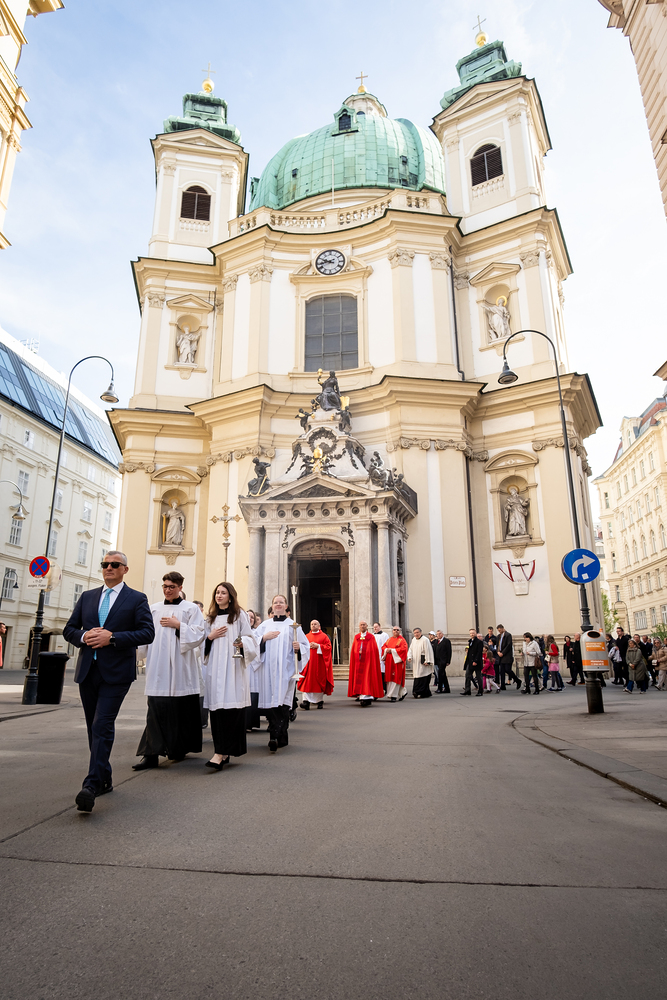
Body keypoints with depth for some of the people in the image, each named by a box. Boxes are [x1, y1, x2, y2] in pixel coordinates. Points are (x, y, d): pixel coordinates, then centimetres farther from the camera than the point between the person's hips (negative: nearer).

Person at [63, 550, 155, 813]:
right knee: (94, 729, 13)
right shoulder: (87, 597, 14)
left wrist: (112, 637, -18)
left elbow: (147, 633, -9)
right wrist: (84, 636, -9)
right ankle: (104, 779, 26)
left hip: (116, 672, -5)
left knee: (102, 726, -13)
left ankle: (92, 785, -12)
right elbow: (69, 629, 13)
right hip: (88, 670, 5)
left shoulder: (137, 599, 0)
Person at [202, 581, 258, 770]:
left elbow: (249, 637, 1)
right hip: (215, 667, 5)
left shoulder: (239, 614, 5)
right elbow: (204, 643, 22)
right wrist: (210, 637, 2)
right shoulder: (211, 617, 18)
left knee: (230, 707, -12)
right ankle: (224, 751, 8)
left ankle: (221, 753, -15)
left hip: (233, 668, -4)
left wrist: (242, 643, -20)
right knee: (216, 708, 0)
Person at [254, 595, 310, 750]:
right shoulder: (265, 625, 15)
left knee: (281, 701, -12)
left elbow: (306, 645, 7)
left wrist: (298, 647, -13)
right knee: (270, 701, 0)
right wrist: (264, 637, -8)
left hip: (285, 669, -2)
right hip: (268, 669, 2)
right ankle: (281, 737, 12)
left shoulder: (292, 625, 9)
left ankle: (275, 737, -14)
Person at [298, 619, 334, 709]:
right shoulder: (307, 636, 15)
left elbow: (328, 647, -2)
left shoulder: (324, 636, 7)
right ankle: (306, 701, -14)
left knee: (320, 681, 3)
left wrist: (318, 646, -13)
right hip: (308, 661, 2)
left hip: (319, 662, -1)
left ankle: (320, 701, 15)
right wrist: (308, 646, -8)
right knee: (307, 681, -9)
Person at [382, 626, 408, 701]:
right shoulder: (389, 640, 17)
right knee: (390, 677, 6)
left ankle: (394, 695, -6)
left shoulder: (402, 640, -2)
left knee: (396, 678, -8)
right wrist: (386, 650, -9)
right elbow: (383, 647, 14)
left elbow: (403, 649, -14)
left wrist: (392, 650, -16)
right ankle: (402, 692, 21)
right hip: (389, 662, 6)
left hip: (397, 661, -6)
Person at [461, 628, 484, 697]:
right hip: (470, 662, 7)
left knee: (478, 677, 2)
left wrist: (475, 661, -21)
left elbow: (479, 652, -15)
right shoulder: (470, 641, 16)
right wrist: (466, 660, 12)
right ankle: (467, 690, 7)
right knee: (468, 676, 4)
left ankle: (480, 691, 10)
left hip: (476, 662, -7)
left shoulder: (479, 642, -9)